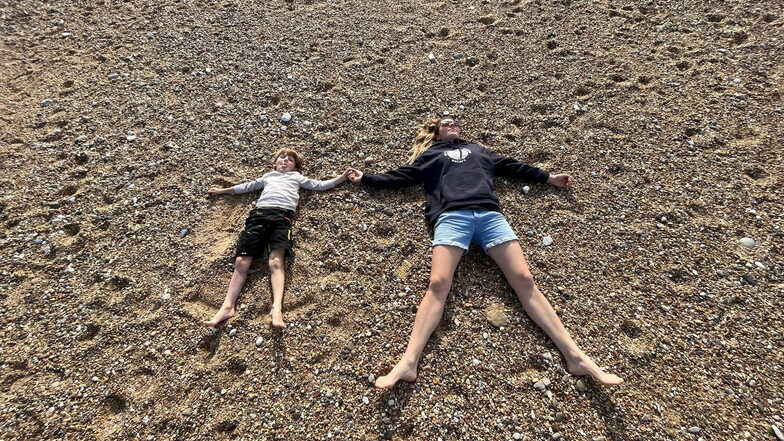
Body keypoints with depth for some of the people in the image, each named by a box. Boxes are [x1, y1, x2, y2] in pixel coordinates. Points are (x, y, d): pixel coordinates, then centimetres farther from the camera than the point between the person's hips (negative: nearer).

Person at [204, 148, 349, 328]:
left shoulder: (296, 177, 31)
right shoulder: (268, 176, 37)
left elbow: (320, 185, 25)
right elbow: (246, 187, 44)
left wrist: (343, 177, 19)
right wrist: (222, 190, 50)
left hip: (282, 215, -3)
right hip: (259, 214, 3)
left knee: (276, 261, -24)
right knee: (241, 261, -13)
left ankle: (277, 308, -37)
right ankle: (228, 306, -14)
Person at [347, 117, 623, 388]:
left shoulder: (477, 149, 38)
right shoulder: (430, 155, 31)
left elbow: (511, 167, 39)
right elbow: (399, 177, 26)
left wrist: (547, 177, 40)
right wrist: (364, 179, 21)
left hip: (490, 214, 2)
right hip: (451, 216, -2)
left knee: (524, 280, -13)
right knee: (438, 283, -24)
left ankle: (575, 356, -15)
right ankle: (408, 363, -33)